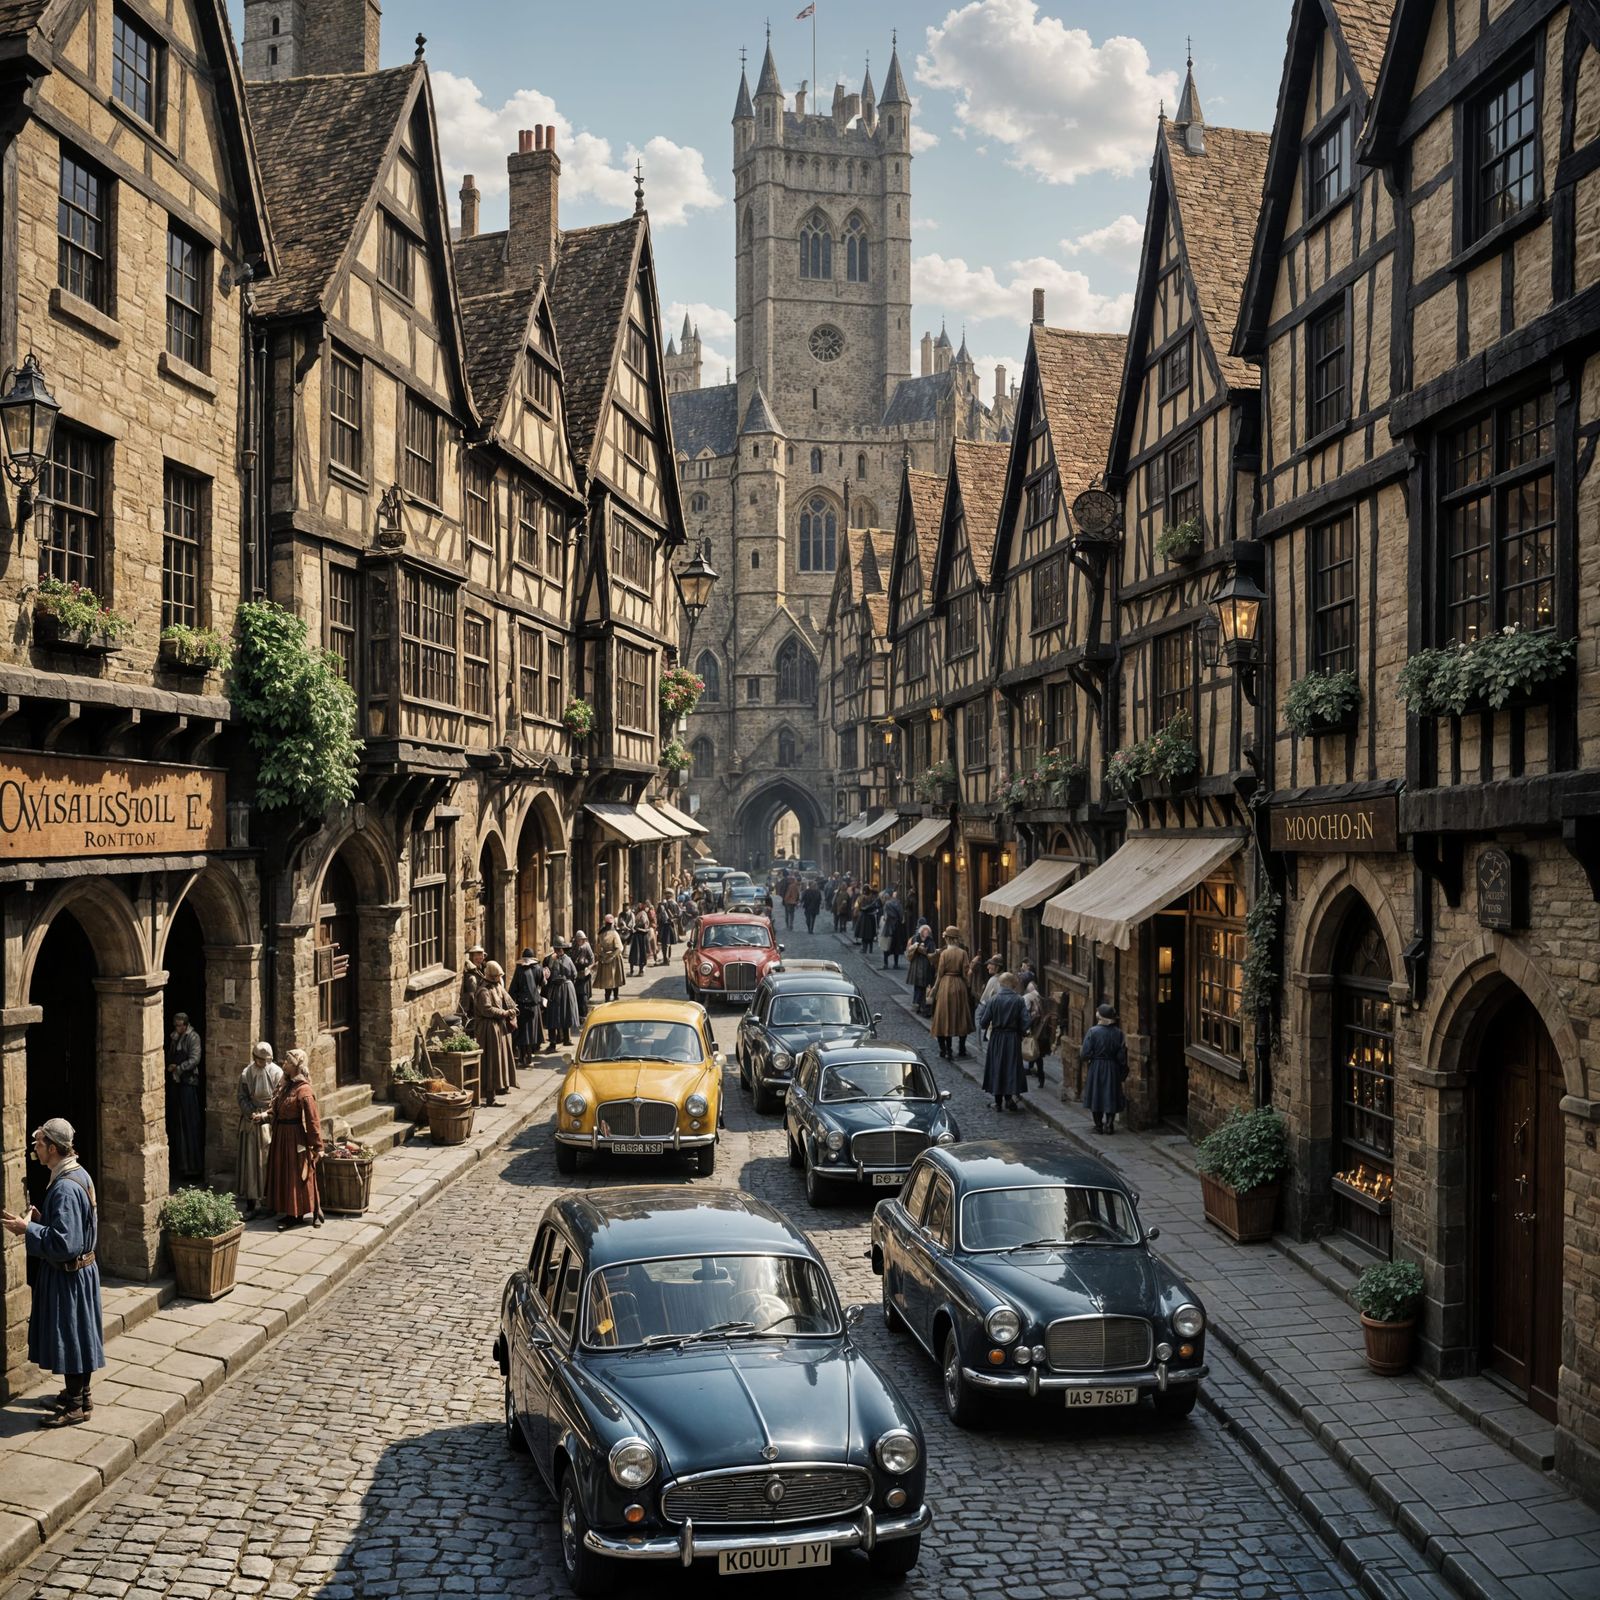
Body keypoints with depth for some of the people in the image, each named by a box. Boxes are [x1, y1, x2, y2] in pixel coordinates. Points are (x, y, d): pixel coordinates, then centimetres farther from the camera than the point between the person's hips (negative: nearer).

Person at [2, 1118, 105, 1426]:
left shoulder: (65, 1189, -26)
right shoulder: (79, 1175, 4)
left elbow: (63, 1244, -28)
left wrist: (28, 1230, -21)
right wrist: (41, 1219, 9)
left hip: (68, 1276, -10)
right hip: (80, 1270, 10)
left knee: (69, 1337, 2)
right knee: (76, 1336, 19)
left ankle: (75, 1407, 13)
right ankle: (79, 1394, 32)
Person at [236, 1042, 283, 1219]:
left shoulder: (277, 1073, -4)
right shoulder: (246, 1074, 1)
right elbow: (242, 1098, 1)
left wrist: (265, 1114, -15)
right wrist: (252, 1113, -14)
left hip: (270, 1123, -1)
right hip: (251, 1123, 1)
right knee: (250, 1161, -1)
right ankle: (251, 1202, 3)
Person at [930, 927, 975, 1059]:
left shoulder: (944, 953, -9)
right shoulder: (963, 953, -4)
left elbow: (940, 973, -6)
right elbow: (965, 973, -3)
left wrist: (935, 987, 5)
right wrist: (967, 987, 9)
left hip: (946, 984, -2)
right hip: (960, 985, 2)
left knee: (946, 1015, 4)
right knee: (961, 1015, 14)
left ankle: (946, 1049, 3)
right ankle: (962, 1047, 19)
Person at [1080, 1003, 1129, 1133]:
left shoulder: (1093, 1032, -15)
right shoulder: (1118, 1033, -7)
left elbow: (1085, 1054, -15)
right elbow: (1122, 1056, -6)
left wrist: (1081, 1051, 6)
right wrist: (1123, 1071, 7)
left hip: (1096, 1069, -2)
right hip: (1113, 1069, 2)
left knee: (1096, 1096, 11)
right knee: (1111, 1097, 13)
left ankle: (1098, 1125, 14)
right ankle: (1109, 1124, 10)